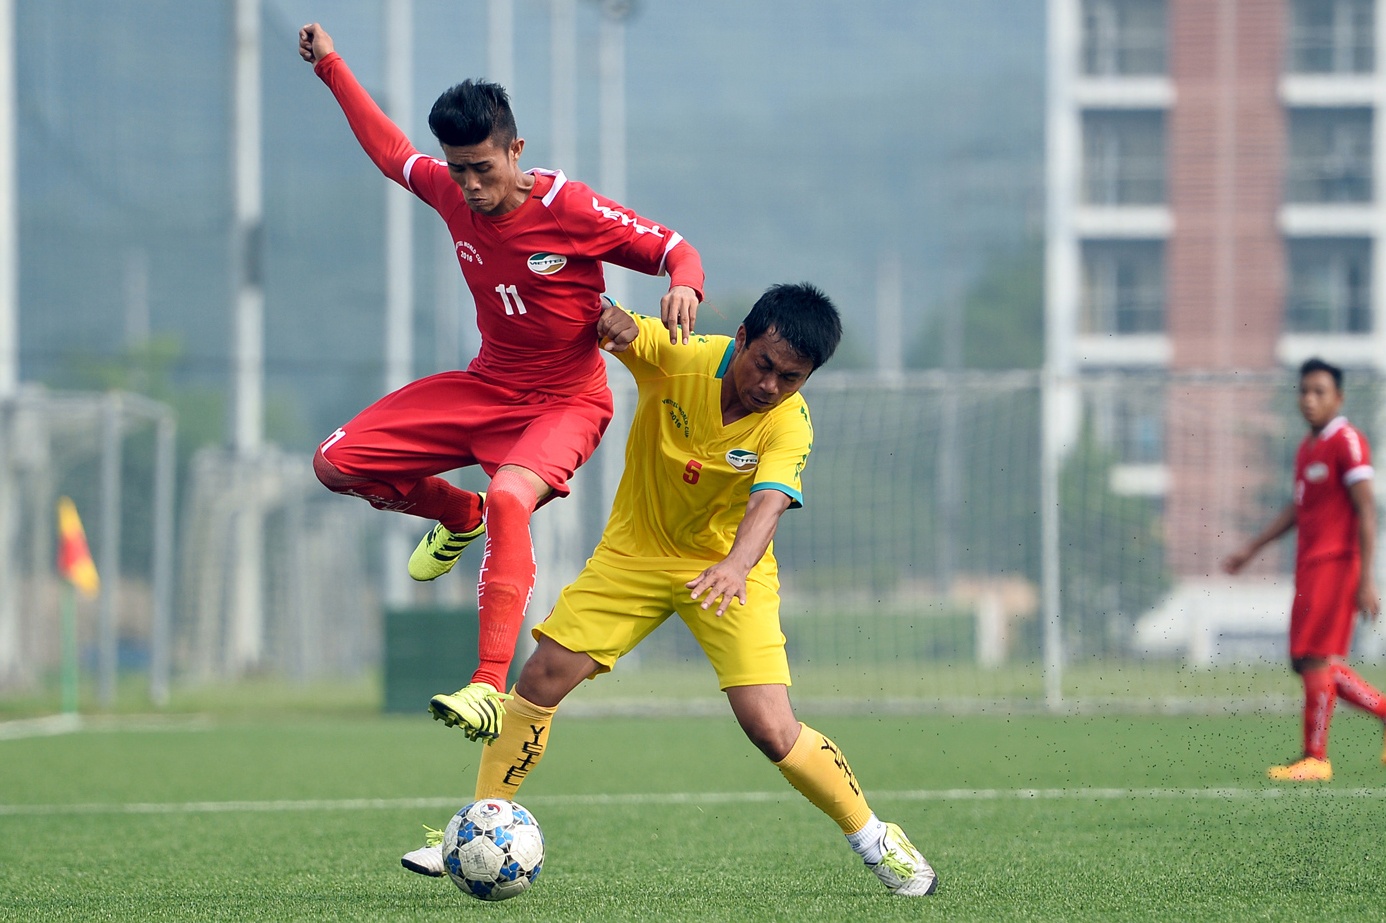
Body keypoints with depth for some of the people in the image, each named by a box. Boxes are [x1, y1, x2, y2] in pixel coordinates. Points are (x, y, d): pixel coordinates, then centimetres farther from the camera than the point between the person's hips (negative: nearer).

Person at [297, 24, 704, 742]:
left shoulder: (569, 209, -20)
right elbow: (391, 152, 18)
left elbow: (674, 249, -14)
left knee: (510, 496, -38)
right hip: (486, 386, 6)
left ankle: (489, 686, -44)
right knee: (337, 463, -1)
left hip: (564, 401, -6)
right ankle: (458, 516, 30)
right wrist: (330, 65, 21)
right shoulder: (450, 190, -4)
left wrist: (683, 286, -38)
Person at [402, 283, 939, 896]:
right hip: (634, 551, 2)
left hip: (727, 567, -2)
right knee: (542, 677, -9)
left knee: (772, 730, -15)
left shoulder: (788, 425, -22)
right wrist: (614, 322, -41)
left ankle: (870, 836, 7)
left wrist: (737, 566, -58)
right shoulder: (679, 357, -18)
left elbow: (767, 505, -37)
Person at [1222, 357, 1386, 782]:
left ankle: (1315, 759, -5)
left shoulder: (1347, 442, -10)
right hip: (1309, 566, 9)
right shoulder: (1307, 448, 17)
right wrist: (1250, 550, 31)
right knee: (1308, 661, 9)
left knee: (1315, 658, -10)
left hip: (1336, 564, -9)